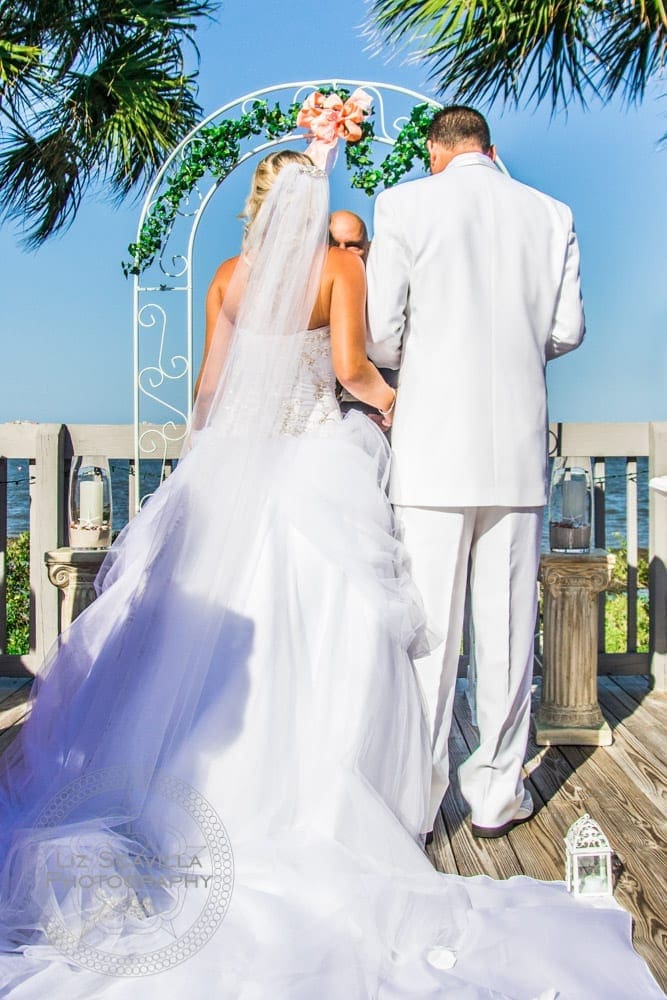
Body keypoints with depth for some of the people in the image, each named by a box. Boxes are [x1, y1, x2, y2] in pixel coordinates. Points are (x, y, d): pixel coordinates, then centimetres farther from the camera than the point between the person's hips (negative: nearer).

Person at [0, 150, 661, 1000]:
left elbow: (209, 381, 9)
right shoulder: (340, 265, 1)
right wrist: (388, 397, 11)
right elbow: (350, 366, -10)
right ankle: (297, 796, -1)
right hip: (315, 459, -3)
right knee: (318, 627, -1)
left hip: (230, 458, 4)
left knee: (202, 618, 8)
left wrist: (202, 452, 24)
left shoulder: (229, 276, 10)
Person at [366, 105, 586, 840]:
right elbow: (567, 330, 8)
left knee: (426, 625, 2)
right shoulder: (550, 213, 8)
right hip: (517, 448, 3)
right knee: (507, 621, 9)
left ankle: (415, 799, 12)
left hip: (433, 447, -2)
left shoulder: (405, 205, 0)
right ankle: (497, 793, 20)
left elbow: (379, 332, -5)